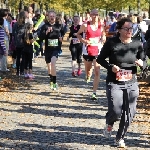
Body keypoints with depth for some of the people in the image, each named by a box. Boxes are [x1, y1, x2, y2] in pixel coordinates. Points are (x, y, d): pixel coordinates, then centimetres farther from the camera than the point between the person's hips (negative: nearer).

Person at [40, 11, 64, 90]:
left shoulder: (59, 26, 6)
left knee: (53, 63, -25)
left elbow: (63, 33, 25)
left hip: (56, 48, -2)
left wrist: (61, 37, 4)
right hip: (48, 48, 2)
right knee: (49, 65, 15)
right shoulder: (45, 26, 2)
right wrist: (46, 32, -22)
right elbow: (41, 37, -7)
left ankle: (54, 82, -23)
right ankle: (51, 81, 38)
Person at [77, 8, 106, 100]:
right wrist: (83, 41, -12)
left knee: (97, 72, -12)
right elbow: (78, 34, 5)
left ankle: (94, 93, -11)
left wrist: (103, 38, -5)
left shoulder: (101, 25, 1)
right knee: (88, 69, 16)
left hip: (98, 51, 0)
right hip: (87, 51, 0)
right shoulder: (85, 25, -6)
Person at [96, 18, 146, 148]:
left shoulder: (137, 44, 1)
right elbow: (100, 59, 1)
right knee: (116, 111, -15)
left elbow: (144, 62, 9)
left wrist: (141, 63, -16)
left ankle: (120, 137, 26)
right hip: (114, 83, -3)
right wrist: (110, 66, -17)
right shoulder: (112, 43, -8)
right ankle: (109, 124, 22)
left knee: (129, 113, 4)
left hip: (132, 84, 3)